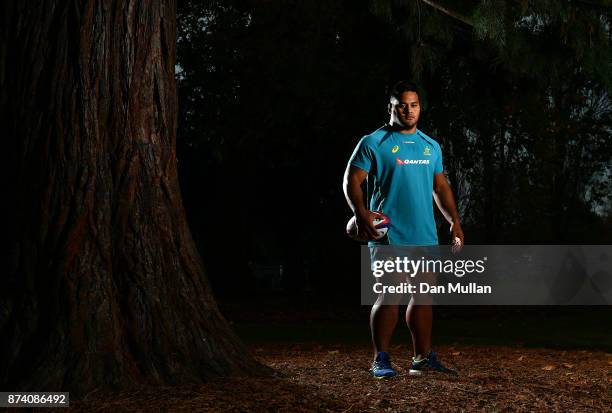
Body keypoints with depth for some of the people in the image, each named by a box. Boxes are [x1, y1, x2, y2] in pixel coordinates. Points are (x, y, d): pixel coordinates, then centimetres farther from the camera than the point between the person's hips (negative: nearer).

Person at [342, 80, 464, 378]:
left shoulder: (431, 147, 16)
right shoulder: (374, 143, -2)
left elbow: (441, 187, 21)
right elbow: (351, 180, -7)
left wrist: (454, 221, 11)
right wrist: (361, 214, -21)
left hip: (425, 235, 6)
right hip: (389, 235, -6)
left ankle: (423, 357, 18)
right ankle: (381, 360, 2)